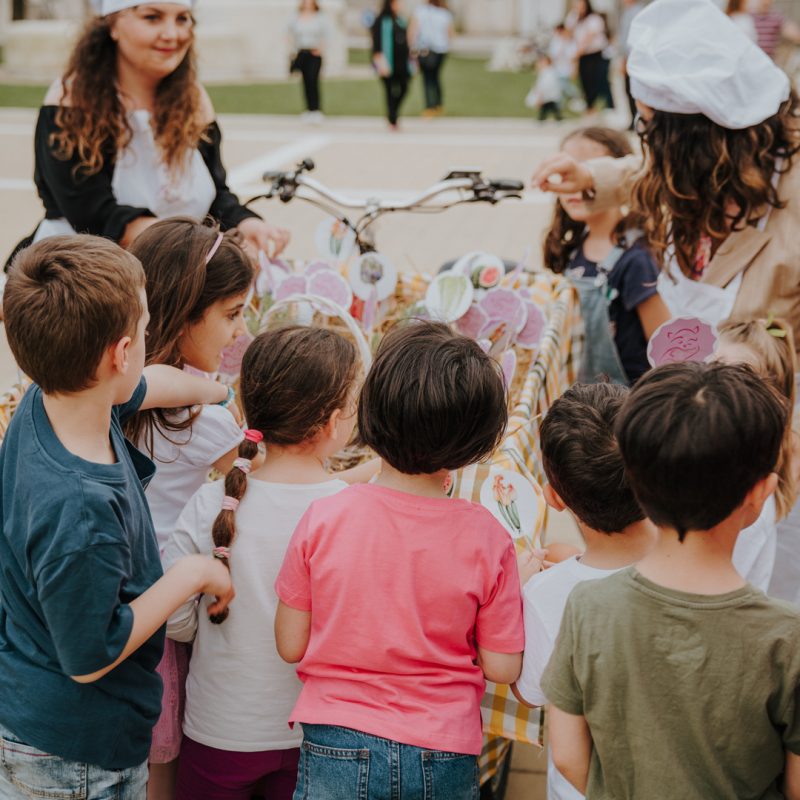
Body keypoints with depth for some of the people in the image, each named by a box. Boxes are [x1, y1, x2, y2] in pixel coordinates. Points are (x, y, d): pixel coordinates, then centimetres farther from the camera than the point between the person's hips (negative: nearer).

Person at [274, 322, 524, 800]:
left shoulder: (324, 519, -13)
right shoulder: (487, 539, -14)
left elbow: (291, 646, -4)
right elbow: (502, 668, -6)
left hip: (336, 751, 0)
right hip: (443, 759, 1)